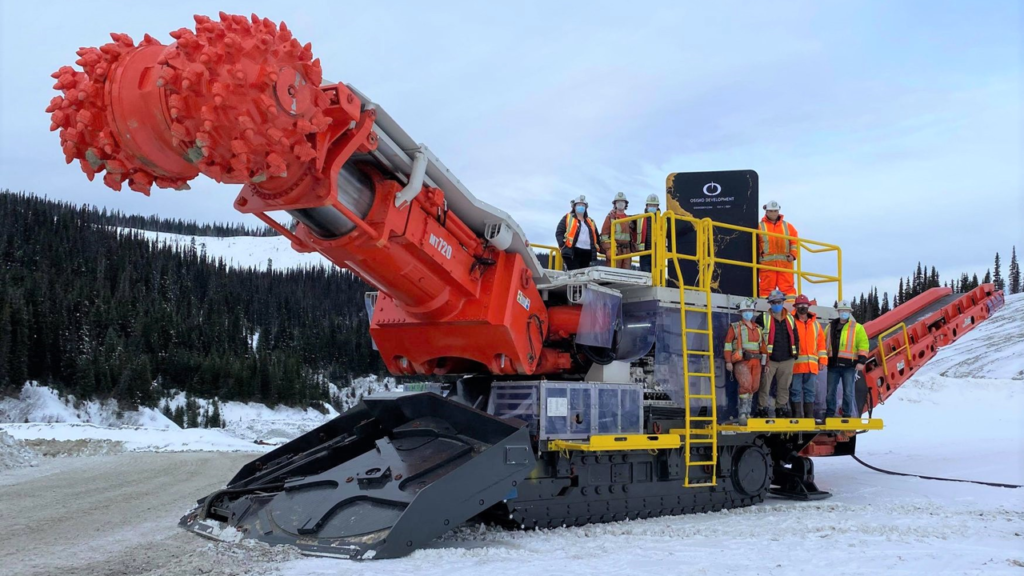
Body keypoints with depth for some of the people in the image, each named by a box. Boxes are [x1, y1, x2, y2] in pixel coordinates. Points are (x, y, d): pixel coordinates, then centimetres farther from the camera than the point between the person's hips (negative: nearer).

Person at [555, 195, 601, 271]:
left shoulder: (590, 222, 22)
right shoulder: (567, 218, 8)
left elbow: (596, 236, 28)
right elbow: (559, 233, 1)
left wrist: (595, 249, 16)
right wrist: (562, 245, -13)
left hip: (587, 253, 5)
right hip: (572, 252, -5)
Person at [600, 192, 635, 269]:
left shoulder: (629, 218, 19)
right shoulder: (610, 217, 2)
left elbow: (632, 235, 23)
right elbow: (604, 234, -6)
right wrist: (608, 248, -15)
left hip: (627, 250, 6)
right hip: (615, 249, -5)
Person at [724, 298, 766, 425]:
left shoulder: (758, 329, 19)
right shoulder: (734, 327, 6)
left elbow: (762, 346, 18)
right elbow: (728, 344, -2)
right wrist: (728, 361, -11)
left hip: (756, 361, 5)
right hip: (742, 361, -5)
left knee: (753, 387, 5)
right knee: (745, 385, -20)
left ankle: (747, 414, 17)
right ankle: (743, 414, -16)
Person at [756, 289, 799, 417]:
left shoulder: (790, 319, 13)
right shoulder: (763, 318, -1)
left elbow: (795, 338, 19)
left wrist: (795, 353, 12)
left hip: (787, 360, 4)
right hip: (769, 360, -4)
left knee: (784, 386, 10)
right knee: (765, 386, -4)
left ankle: (781, 408, 19)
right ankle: (763, 408, 3)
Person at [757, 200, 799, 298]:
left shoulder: (787, 226, 14)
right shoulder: (760, 227, 4)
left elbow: (794, 241, 14)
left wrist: (793, 255, -1)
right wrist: (756, 261, -2)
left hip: (785, 262, 2)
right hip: (767, 263, -2)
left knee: (788, 286, 1)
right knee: (767, 286, -2)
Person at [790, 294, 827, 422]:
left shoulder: (815, 324, 15)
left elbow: (821, 343, 14)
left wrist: (822, 359, 7)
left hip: (811, 364, 4)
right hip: (795, 364, -3)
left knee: (809, 391, 7)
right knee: (796, 390, -2)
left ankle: (809, 415, 12)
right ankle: (796, 415, 3)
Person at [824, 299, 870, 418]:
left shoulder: (857, 327, 4)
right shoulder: (830, 327, 15)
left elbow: (863, 345, -3)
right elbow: (824, 344, 19)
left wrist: (861, 361, -13)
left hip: (849, 365, -4)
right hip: (833, 364, 4)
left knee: (848, 392, -1)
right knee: (830, 391, 7)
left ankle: (847, 416, 7)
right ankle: (829, 415, 15)